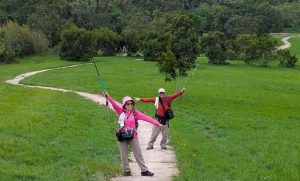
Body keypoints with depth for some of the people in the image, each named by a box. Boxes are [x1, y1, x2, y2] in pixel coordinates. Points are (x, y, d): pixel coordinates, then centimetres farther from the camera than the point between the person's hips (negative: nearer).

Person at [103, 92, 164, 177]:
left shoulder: (135, 113, -1)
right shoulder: (121, 111, 1)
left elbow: (146, 118, -7)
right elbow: (114, 104, -11)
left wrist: (157, 123, -13)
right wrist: (108, 96, -26)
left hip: (133, 136, 0)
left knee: (138, 154, 4)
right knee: (123, 154, 7)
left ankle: (144, 170, 9)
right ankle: (126, 170, 21)